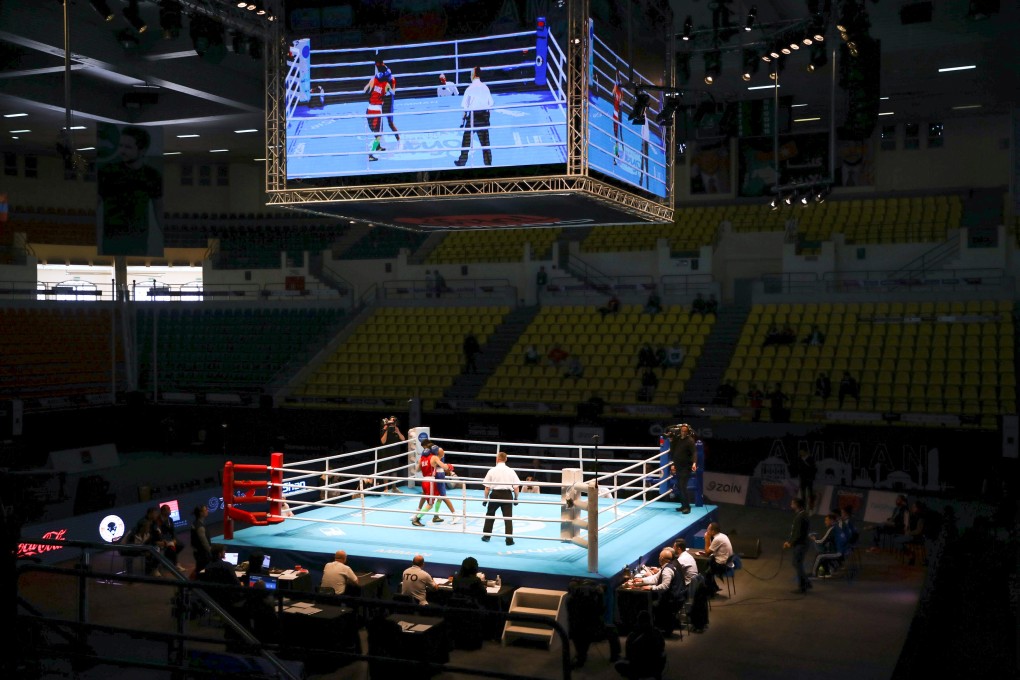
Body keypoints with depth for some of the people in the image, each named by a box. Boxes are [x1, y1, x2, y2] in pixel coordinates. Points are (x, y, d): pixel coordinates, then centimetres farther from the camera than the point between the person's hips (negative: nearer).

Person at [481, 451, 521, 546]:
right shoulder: (511, 471, 1)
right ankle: (509, 539, 0)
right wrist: (516, 498, 12)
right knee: (508, 517, 5)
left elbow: (487, 487, -2)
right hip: (507, 495, 0)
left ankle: (486, 535, 24)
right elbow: (516, 487, 1)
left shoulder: (492, 470, -3)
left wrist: (486, 498, 8)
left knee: (490, 515, 19)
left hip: (495, 494, 0)